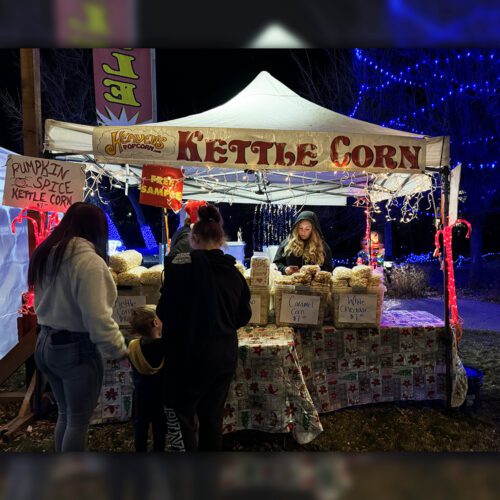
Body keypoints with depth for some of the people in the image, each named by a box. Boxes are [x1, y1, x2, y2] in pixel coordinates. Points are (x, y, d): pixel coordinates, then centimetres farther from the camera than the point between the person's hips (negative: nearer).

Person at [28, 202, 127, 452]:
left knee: (66, 413, 23)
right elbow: (97, 318, -24)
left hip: (46, 343, 8)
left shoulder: (46, 255, 6)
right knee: (78, 419, 9)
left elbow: (47, 304, 12)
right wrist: (119, 350, -15)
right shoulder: (88, 260, -22)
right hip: (77, 348, -8)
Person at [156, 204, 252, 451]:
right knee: (213, 417, 20)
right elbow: (243, 316, 11)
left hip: (188, 355, -5)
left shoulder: (182, 264, -14)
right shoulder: (234, 272, 1)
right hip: (224, 356, 5)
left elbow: (164, 311, -11)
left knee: (181, 417, 12)